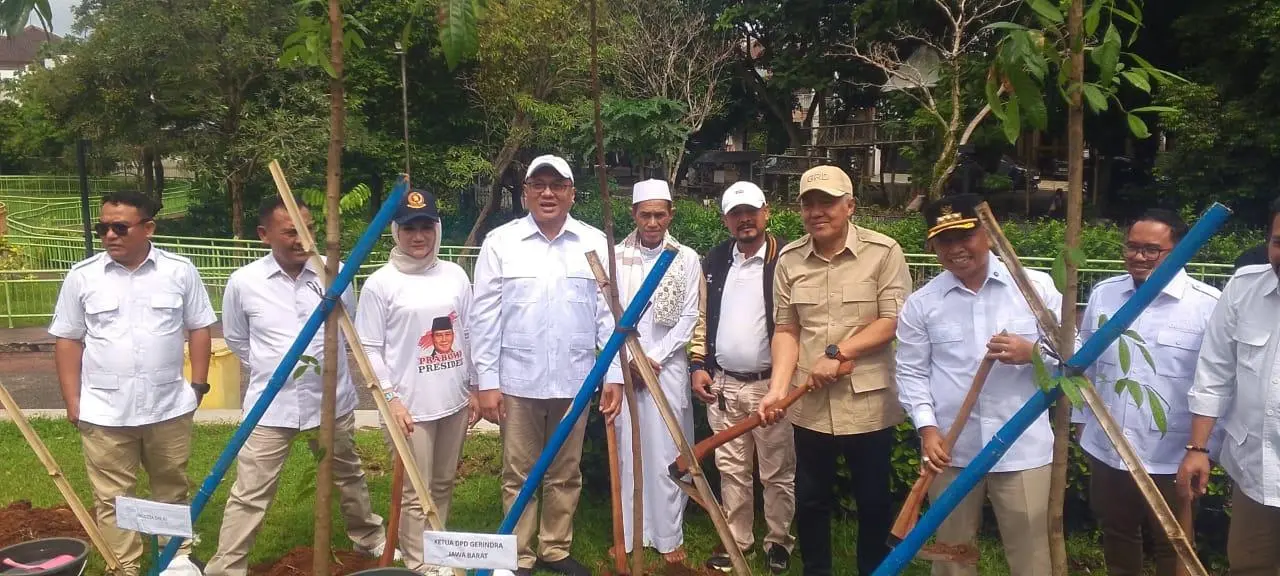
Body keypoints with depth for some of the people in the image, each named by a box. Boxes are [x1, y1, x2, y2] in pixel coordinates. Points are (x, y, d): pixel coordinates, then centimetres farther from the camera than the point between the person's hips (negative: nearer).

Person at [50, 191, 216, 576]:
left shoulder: (180, 271, -3)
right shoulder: (82, 276, -2)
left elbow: (199, 328, 4)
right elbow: (68, 341, 3)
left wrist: (198, 384, 1)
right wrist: (72, 402, 1)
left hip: (169, 407, 0)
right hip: (104, 411, 0)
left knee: (172, 487, 16)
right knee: (112, 497, 8)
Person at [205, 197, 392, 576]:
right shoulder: (243, 282, -9)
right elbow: (236, 340, 8)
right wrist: (271, 369, 8)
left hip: (333, 400, 2)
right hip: (271, 406, -2)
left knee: (348, 476, 21)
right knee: (250, 494, 2)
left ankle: (369, 538, 42)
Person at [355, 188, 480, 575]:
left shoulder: (455, 275, 6)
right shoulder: (380, 283, -6)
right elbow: (369, 348, -6)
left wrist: (474, 389, 11)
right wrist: (390, 398, -12)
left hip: (454, 400, 5)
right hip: (409, 405, -4)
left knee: (444, 485, 17)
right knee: (415, 493, 1)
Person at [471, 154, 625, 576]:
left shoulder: (595, 243, 4)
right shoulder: (500, 242, -1)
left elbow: (609, 315, 4)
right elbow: (485, 317, -2)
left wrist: (614, 376, 0)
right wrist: (487, 381, -5)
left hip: (575, 381, 2)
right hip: (517, 381, -1)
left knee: (565, 474, 14)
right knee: (518, 475, 9)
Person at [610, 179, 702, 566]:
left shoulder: (687, 258, 1)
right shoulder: (615, 257, 2)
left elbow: (689, 317, 0)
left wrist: (654, 358, -6)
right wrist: (632, 359, -7)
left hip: (669, 367, -1)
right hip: (625, 366, 1)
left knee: (667, 453, 2)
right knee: (627, 451, 5)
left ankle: (669, 535, 13)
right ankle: (629, 534, 16)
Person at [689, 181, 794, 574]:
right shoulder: (714, 261, 8)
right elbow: (703, 316, 13)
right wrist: (698, 365, 6)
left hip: (771, 384, -4)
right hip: (722, 385, 4)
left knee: (777, 473, 7)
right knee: (731, 471, 13)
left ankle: (779, 541, 24)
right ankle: (736, 541, 26)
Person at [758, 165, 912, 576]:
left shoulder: (884, 252, -6)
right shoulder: (789, 259, 4)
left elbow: (894, 321, -10)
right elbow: (786, 329, 4)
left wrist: (837, 353, -14)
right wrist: (778, 387, -8)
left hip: (867, 403, -3)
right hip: (810, 404, 3)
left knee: (873, 501, 12)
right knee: (809, 499, 14)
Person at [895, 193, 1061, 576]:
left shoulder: (1037, 286, -1)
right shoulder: (921, 303, 1)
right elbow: (911, 372, 3)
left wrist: (1032, 353, -18)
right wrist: (927, 427, -9)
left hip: (1023, 448, -1)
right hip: (950, 450, 1)